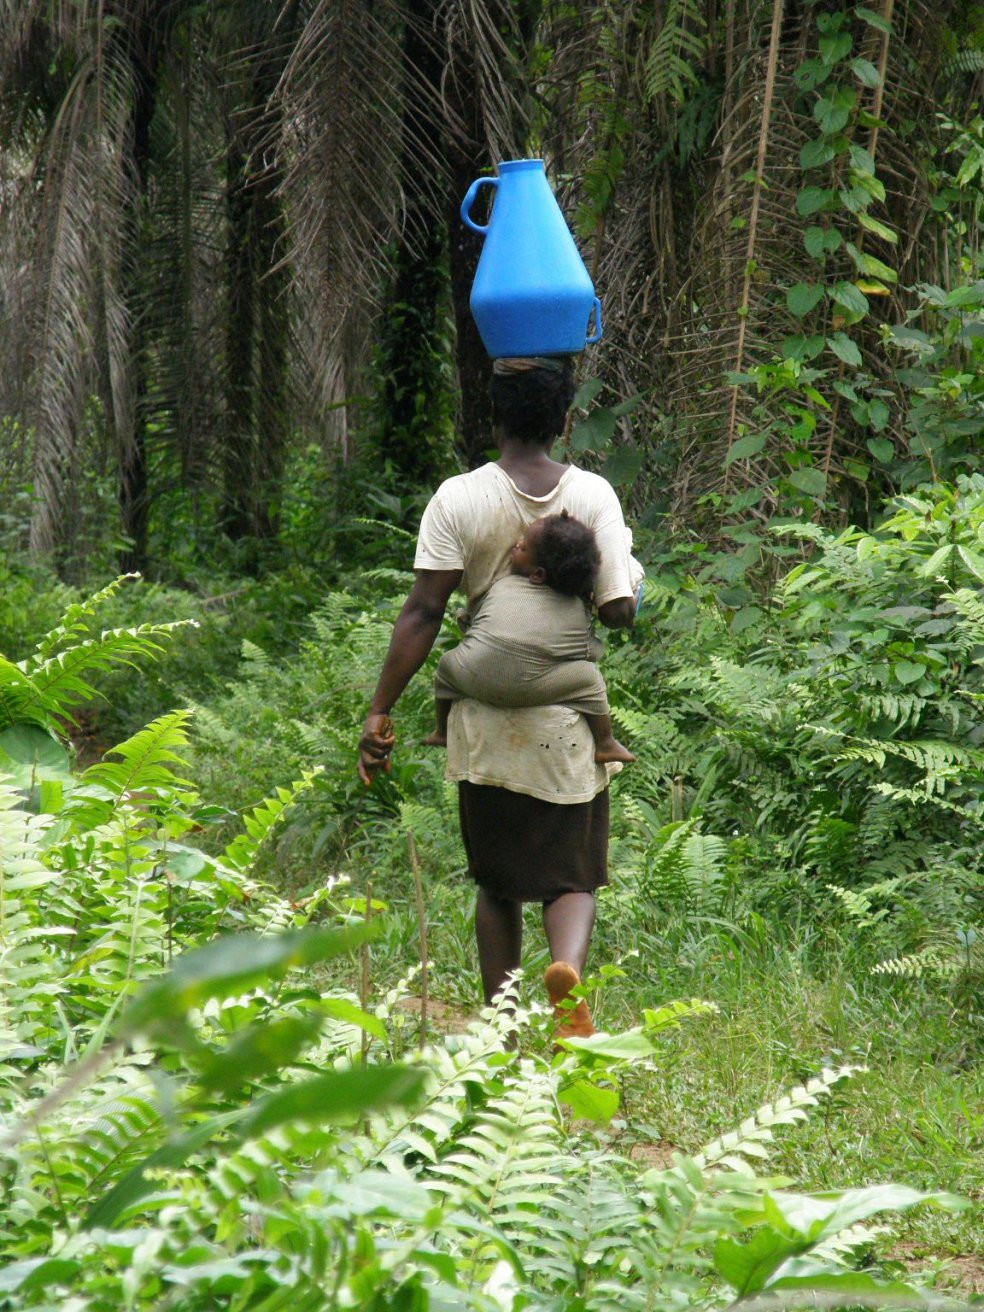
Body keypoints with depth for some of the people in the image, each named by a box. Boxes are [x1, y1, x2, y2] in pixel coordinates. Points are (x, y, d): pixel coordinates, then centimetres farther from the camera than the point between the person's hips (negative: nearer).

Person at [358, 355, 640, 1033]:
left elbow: (423, 613, -10)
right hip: (569, 723, 0)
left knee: (497, 884, 15)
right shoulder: (593, 495, -4)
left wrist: (380, 711, -6)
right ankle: (569, 966, -23)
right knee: (574, 877, 8)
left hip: (487, 723, 0)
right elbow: (620, 611, -7)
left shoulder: (458, 499, -6)